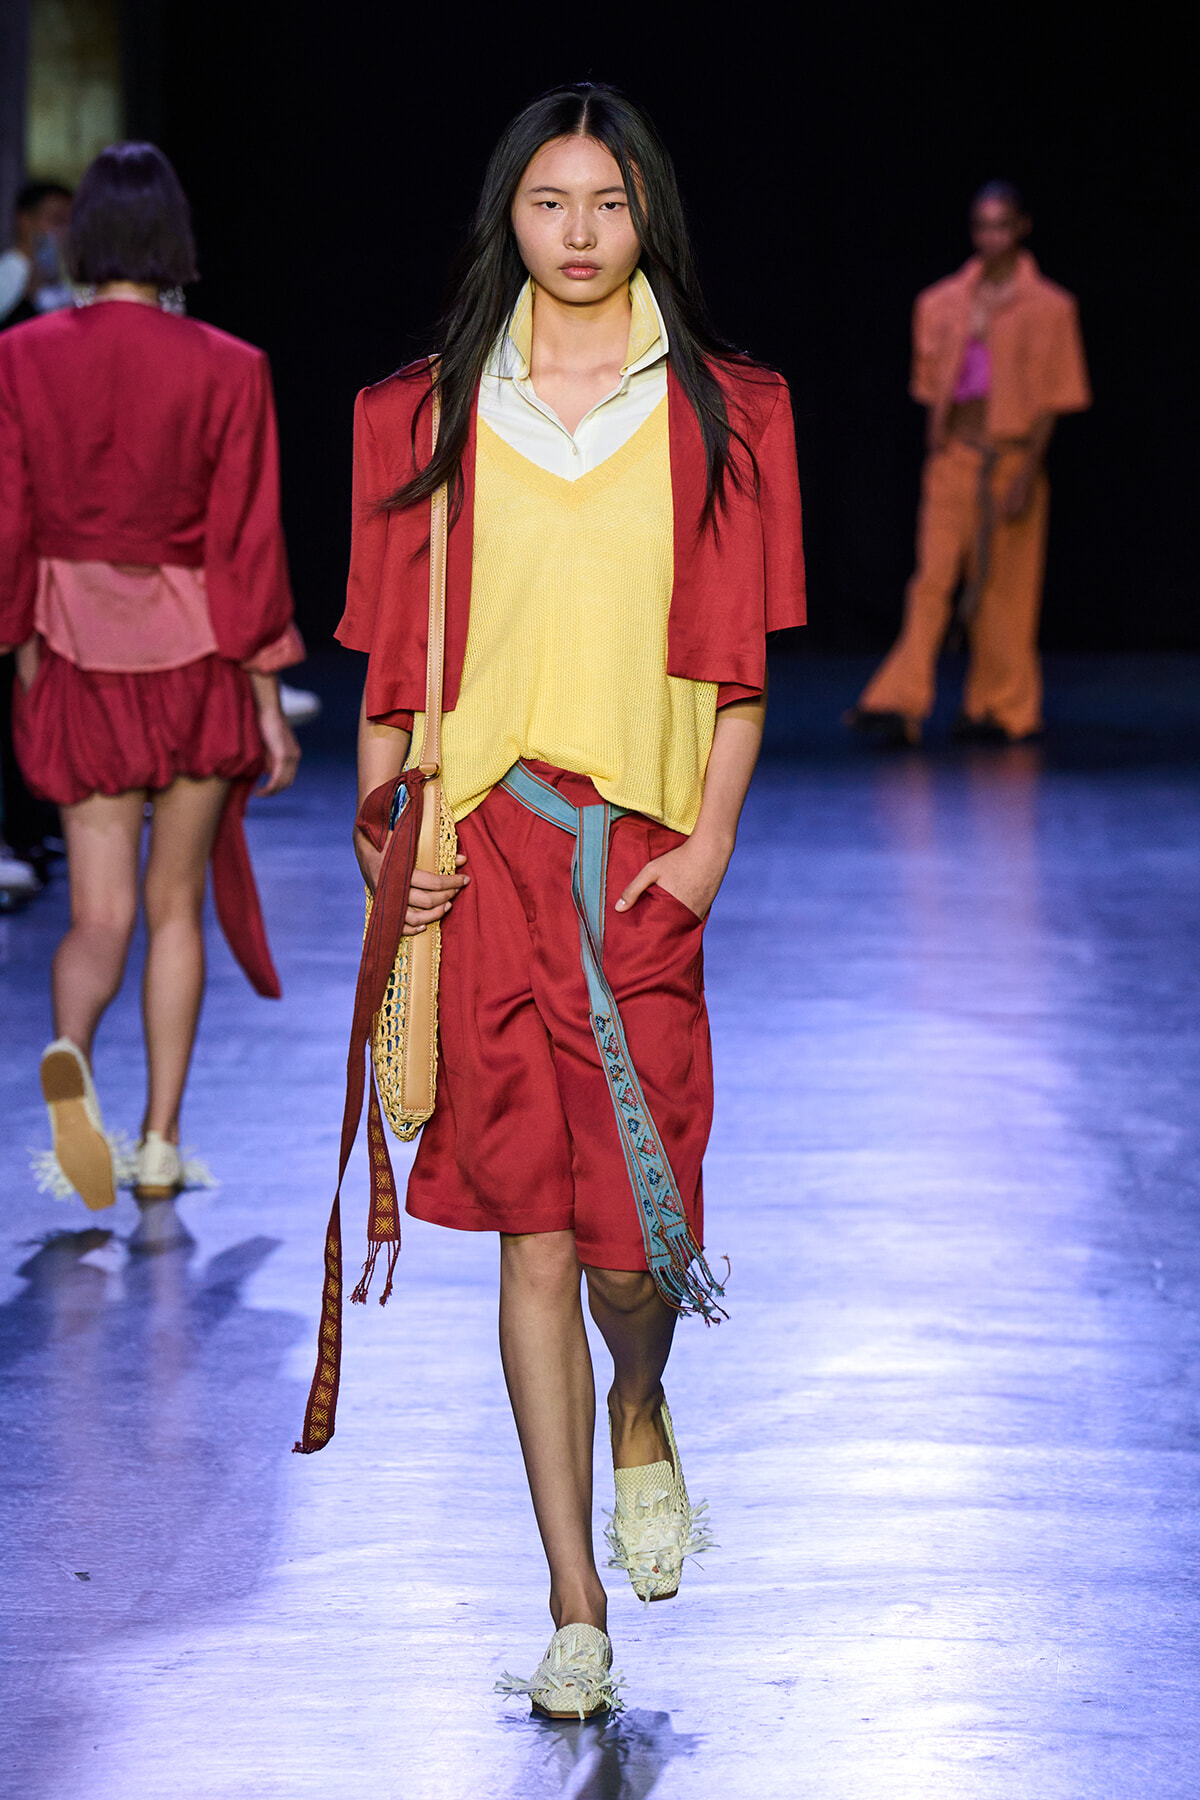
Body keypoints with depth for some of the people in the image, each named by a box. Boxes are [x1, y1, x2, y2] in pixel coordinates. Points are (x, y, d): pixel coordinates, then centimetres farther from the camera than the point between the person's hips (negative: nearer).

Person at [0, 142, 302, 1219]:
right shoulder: (226, 370, -9)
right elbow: (247, 546, -6)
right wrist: (268, 703, 1)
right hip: (196, 658, -1)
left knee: (100, 914, 7)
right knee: (177, 905, 13)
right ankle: (162, 1146, 14)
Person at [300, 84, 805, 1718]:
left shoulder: (718, 413, 6)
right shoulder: (433, 415, 8)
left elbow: (739, 658, 5)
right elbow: (397, 652, 9)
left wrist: (711, 841, -5)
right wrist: (376, 830, 0)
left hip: (641, 855, -1)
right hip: (482, 849, 1)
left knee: (634, 1222, -7)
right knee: (532, 1224, 1)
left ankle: (640, 1416, 31)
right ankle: (577, 1610, 8)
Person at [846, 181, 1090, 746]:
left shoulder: (1047, 308, -2)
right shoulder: (944, 303, 8)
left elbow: (1050, 400, -5)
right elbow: (933, 387, 13)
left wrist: (1027, 474, -12)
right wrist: (934, 456, 10)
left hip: (1010, 459, -2)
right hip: (954, 458, 2)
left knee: (1005, 587, 3)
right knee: (932, 577, -7)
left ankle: (1006, 708, 16)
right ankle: (900, 705, -14)